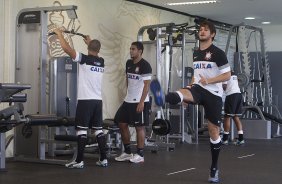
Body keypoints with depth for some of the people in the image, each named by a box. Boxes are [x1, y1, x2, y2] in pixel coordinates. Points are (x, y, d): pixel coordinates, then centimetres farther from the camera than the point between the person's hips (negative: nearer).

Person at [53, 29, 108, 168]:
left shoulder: (84, 59, -9)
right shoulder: (101, 62, 10)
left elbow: (67, 48, -11)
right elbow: (96, 52, 36)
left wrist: (60, 34, 3)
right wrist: (90, 41, 48)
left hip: (85, 100, -6)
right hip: (98, 101, 6)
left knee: (82, 130, -5)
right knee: (98, 130, 10)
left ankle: (79, 161, -4)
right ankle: (103, 159, 10)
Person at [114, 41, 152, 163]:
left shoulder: (145, 65, -12)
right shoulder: (129, 63, 10)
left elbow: (147, 85, -15)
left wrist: (141, 102, -20)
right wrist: (128, 95, 18)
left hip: (139, 102, -8)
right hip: (128, 101, 8)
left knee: (139, 127, -1)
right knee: (122, 124, 10)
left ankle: (140, 155, 9)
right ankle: (127, 152, 21)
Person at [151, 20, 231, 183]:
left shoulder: (218, 53, -7)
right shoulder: (196, 53, 13)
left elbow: (227, 75, -9)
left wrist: (209, 81, -21)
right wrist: (191, 85, 11)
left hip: (214, 94, -4)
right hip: (198, 89, 5)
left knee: (214, 131, 2)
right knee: (182, 94, -32)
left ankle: (214, 169, 13)